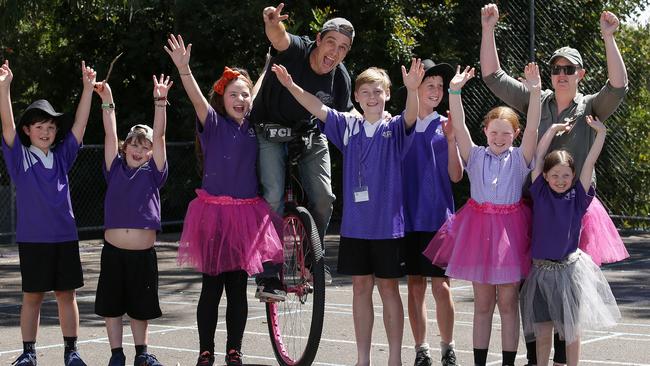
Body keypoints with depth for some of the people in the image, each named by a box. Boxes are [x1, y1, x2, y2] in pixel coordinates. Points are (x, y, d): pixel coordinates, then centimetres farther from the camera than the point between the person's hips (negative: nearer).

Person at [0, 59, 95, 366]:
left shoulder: (62, 156, 7)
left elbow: (80, 123, 3)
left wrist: (88, 88, -4)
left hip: (64, 237, 2)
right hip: (32, 238, -2)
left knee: (66, 294, 6)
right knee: (32, 296, 4)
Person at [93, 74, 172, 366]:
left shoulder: (153, 173, 4)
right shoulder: (115, 169, 6)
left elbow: (159, 135, -4)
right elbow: (110, 134, -1)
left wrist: (160, 102, -12)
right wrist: (107, 102, -9)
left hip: (143, 253, 0)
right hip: (113, 251, 0)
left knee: (140, 306, 11)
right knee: (112, 306, 6)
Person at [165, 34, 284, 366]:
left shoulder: (254, 128, 7)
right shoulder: (213, 124, -4)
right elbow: (197, 100, -22)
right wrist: (183, 68, -38)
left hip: (247, 215, 3)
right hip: (214, 213, -3)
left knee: (238, 288, 8)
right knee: (212, 286, 1)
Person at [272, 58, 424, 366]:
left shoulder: (394, 129, -2)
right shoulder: (348, 126, 6)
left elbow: (411, 116, -22)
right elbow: (318, 108, -1)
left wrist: (412, 89, -43)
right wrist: (291, 86, -16)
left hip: (388, 225, -3)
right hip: (354, 224, 3)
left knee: (388, 287, 4)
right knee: (361, 287, 8)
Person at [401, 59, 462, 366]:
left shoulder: (445, 127, 5)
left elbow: (456, 176, 2)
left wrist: (451, 140, -12)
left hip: (439, 217, -1)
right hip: (409, 216, 1)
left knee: (441, 286, -4)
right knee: (415, 285, 5)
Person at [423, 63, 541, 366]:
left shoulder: (520, 158, 1)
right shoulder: (475, 156, 5)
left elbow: (532, 129, -13)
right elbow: (459, 127, -7)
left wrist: (534, 93, -26)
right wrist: (454, 92, -19)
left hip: (510, 230, -1)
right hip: (478, 227, 2)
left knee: (508, 304, 4)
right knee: (482, 304, 9)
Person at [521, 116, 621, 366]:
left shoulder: (578, 197, -1)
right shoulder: (540, 193, 0)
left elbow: (590, 161, -4)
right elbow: (539, 156, 1)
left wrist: (601, 132, -6)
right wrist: (554, 128, 6)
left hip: (569, 269, -1)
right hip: (541, 269, 1)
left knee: (571, 331, 6)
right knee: (542, 332, 5)